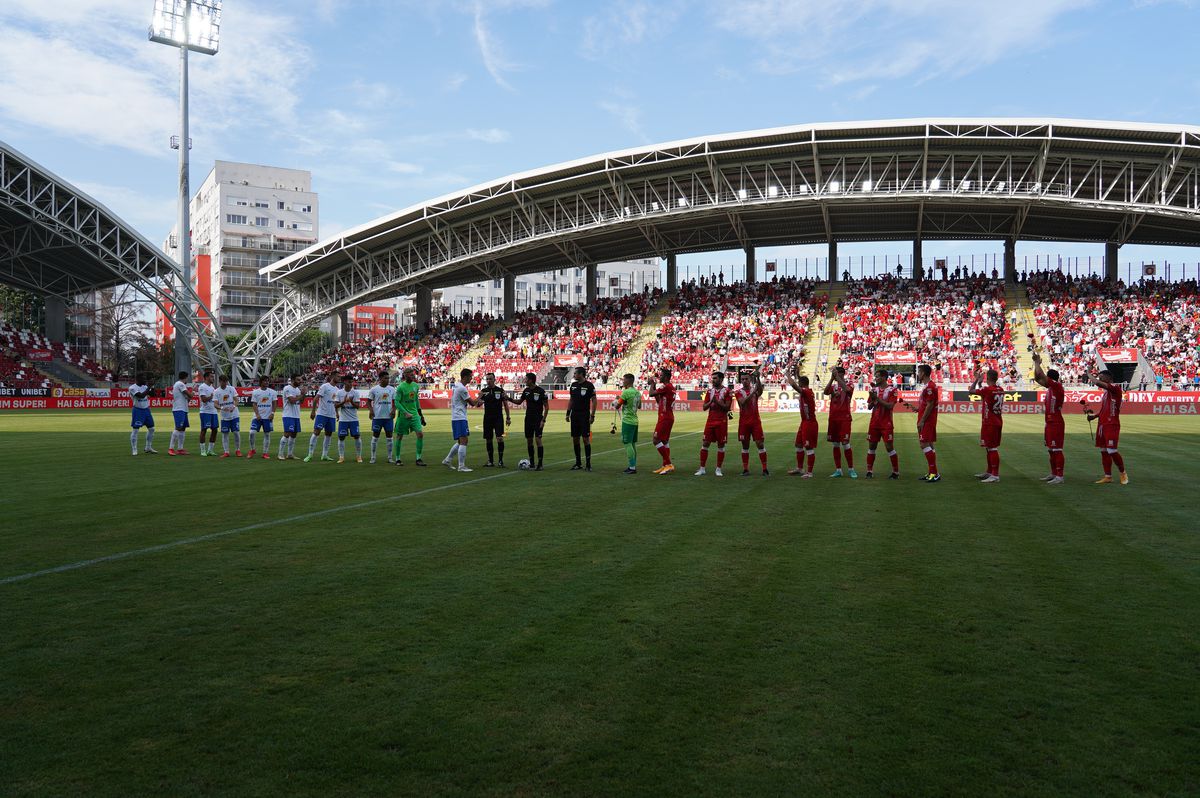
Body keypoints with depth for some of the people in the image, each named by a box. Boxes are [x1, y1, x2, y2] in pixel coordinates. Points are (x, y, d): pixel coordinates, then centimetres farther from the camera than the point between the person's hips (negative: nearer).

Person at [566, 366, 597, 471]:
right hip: (574, 416, 6)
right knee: (575, 439, 8)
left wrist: (592, 415, -14)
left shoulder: (589, 385, -8)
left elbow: (594, 401, -9)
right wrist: (568, 413, 11)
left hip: (584, 416, -6)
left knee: (586, 439, -5)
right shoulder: (573, 385, 10)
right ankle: (578, 463, 16)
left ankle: (588, 464, 1)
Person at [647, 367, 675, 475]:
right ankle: (665, 466, 16)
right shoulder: (671, 387, 16)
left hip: (664, 418, -10)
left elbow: (651, 394, -17)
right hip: (669, 417, 10)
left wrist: (652, 384, 0)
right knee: (664, 441, 13)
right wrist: (654, 386, 19)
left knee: (656, 440, -9)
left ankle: (669, 464, -10)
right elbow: (659, 401, 23)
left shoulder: (666, 387, -16)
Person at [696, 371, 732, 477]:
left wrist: (717, 401, -17)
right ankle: (702, 469, 7)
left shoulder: (727, 391, -3)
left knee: (721, 445, 1)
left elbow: (727, 407, -10)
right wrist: (711, 401, -11)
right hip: (710, 420, 4)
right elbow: (704, 407, 7)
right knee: (705, 443, 1)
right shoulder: (710, 391, 11)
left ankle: (718, 469, 10)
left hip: (722, 421, -4)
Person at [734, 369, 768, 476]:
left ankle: (765, 469, -1)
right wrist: (752, 392, -28)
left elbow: (760, 390, -22)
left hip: (755, 421, 0)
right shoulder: (738, 392, 3)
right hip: (743, 422, 1)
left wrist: (757, 378, -35)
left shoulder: (755, 389, 4)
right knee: (745, 445, 5)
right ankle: (745, 469, 10)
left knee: (760, 444, -4)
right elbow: (743, 402, -17)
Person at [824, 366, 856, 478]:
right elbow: (826, 392, -9)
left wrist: (837, 376, -26)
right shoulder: (833, 386, 11)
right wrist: (831, 378, -17)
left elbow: (846, 389, -26)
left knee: (845, 444, -8)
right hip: (833, 418, 5)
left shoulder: (849, 386, -2)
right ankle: (838, 470, 12)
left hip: (844, 418, -5)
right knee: (835, 445, 6)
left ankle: (851, 469, 2)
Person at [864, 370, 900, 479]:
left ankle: (896, 472, 5)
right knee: (871, 446, 5)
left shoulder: (892, 390, -6)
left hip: (886, 424, -5)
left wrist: (877, 398, -19)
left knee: (890, 447, -4)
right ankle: (869, 471, 11)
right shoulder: (874, 389, 10)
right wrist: (872, 399, -10)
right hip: (874, 423, 5)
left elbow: (890, 406, -17)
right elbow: (869, 406, 10)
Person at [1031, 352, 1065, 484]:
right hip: (1050, 423, 10)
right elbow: (1037, 378, 18)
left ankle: (1059, 477, -8)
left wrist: (1037, 362, -9)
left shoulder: (1057, 386, -13)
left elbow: (1040, 376, -20)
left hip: (1056, 423, -10)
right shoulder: (1050, 387, 12)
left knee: (1056, 450, -9)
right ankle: (1053, 473, 25)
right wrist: (1036, 363, 11)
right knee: (1051, 450, 16)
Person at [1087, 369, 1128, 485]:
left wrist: (1095, 379, -7)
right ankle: (1108, 476, 14)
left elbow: (1098, 383, -26)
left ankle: (1123, 473, 10)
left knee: (1112, 451, -9)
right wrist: (1094, 415, 14)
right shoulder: (1106, 392, 20)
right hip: (1102, 424, 9)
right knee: (1103, 451, 8)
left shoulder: (1115, 387, -9)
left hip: (1112, 425, -9)